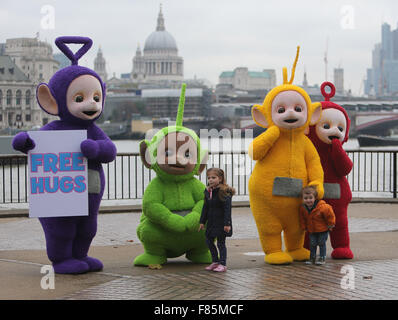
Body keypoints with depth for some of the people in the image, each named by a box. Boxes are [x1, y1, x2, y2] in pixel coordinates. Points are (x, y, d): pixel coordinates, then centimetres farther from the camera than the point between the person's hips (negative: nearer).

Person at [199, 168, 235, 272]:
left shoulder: (224, 192, -14)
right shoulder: (208, 191, 8)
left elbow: (227, 209, -16)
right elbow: (205, 207, 15)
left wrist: (227, 223, -20)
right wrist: (202, 221, 14)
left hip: (221, 222, -7)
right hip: (212, 221, 8)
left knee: (221, 243, -3)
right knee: (209, 241, 12)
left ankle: (223, 264, 5)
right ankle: (215, 261, 26)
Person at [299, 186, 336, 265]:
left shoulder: (322, 207, -28)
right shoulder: (302, 208, -12)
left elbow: (330, 215, -14)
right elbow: (302, 219, 7)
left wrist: (330, 224, -6)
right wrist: (304, 227, 6)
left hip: (323, 229, -4)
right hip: (311, 230, 4)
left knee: (321, 243, 3)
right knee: (312, 244, 6)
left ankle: (322, 258, 11)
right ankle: (312, 258, 16)